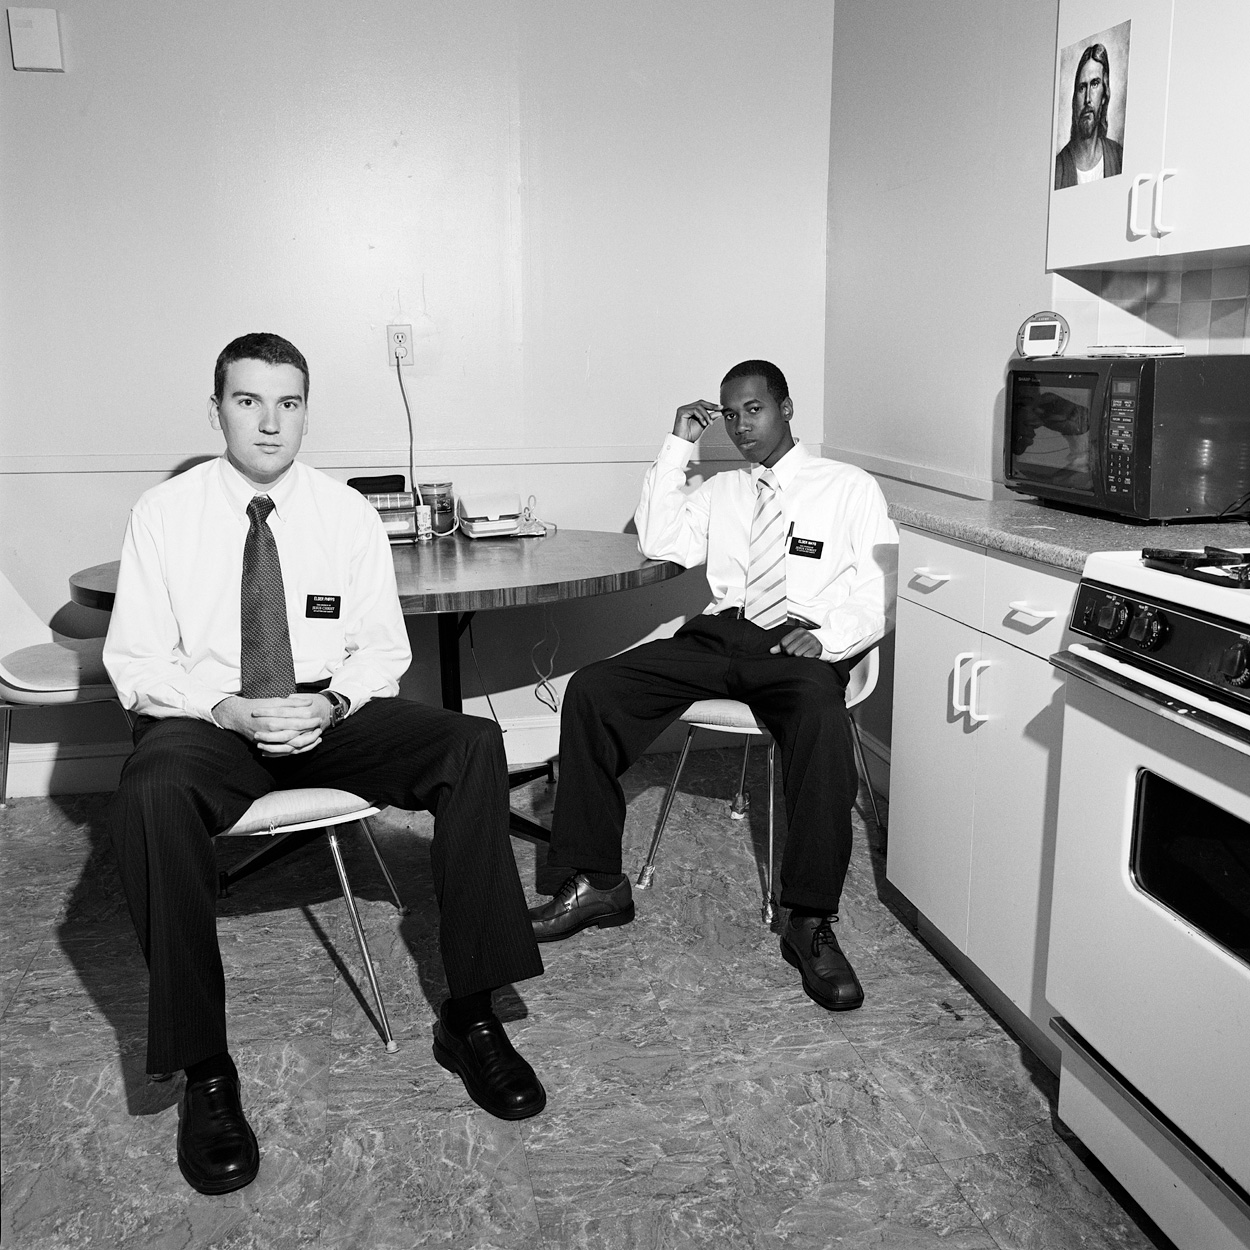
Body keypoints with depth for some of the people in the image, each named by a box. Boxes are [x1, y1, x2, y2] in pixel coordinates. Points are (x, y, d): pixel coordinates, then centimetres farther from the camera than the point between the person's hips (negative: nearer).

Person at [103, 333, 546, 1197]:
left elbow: (384, 647, 7)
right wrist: (226, 709, -18)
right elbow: (136, 660, 0)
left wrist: (333, 703, -15)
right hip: (208, 717, -1)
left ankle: (470, 1019, -14)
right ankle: (205, 1073, -21)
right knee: (152, 795, -36)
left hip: (331, 713, 2)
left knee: (473, 747, -23)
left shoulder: (348, 512, 5)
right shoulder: (164, 513, 1)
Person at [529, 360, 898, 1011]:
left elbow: (879, 596, 5)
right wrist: (677, 446, 8)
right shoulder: (719, 491, 25)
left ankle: (810, 923, -29)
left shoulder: (850, 488, 13)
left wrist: (826, 639, -16)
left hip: (800, 646, -4)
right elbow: (660, 543, 8)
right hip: (717, 635, 4)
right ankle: (597, 883, -10)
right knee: (590, 689, -17)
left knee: (822, 715, -39)